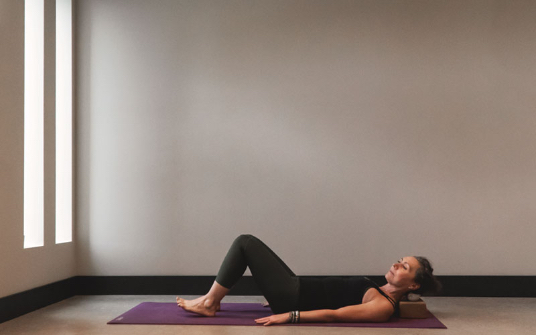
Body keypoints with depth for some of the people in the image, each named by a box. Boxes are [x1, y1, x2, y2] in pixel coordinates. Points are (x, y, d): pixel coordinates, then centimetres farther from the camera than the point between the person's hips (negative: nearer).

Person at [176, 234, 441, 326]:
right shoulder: (379, 293, 14)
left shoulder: (384, 306, -15)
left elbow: (335, 314, -24)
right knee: (247, 243, 11)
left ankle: (209, 303, -1)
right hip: (297, 290, 9)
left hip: (294, 298, -9)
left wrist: (289, 315, -29)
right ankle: (212, 298, 15)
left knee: (245, 243, -9)